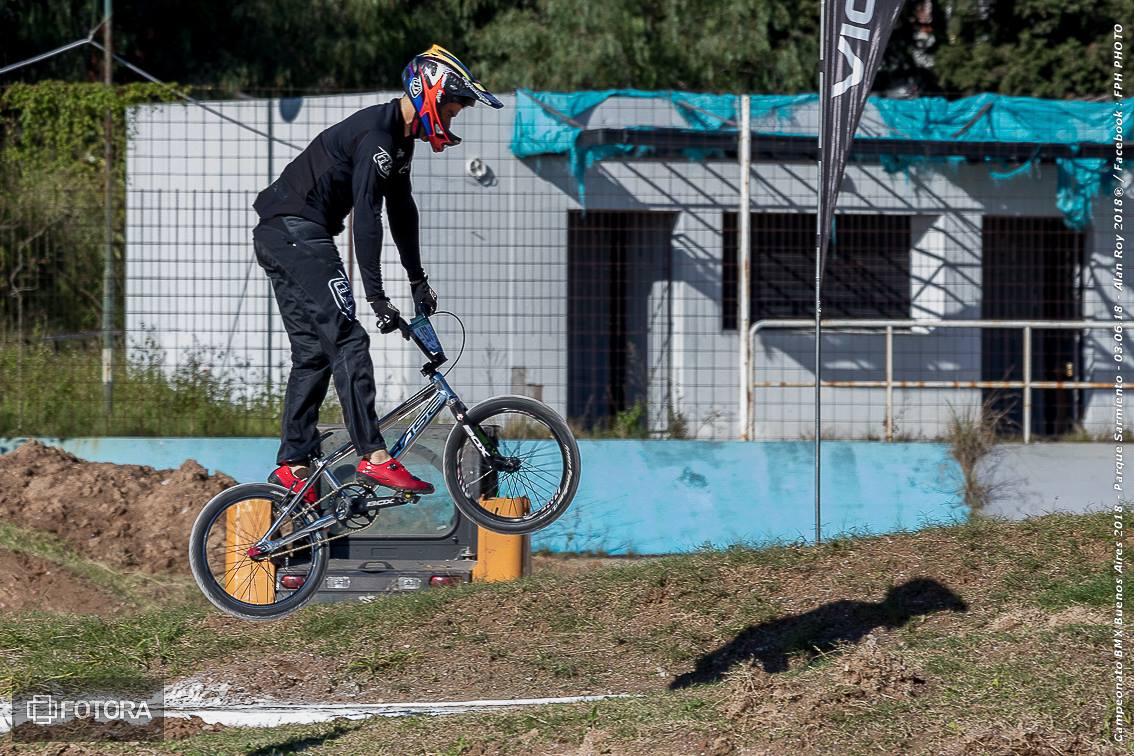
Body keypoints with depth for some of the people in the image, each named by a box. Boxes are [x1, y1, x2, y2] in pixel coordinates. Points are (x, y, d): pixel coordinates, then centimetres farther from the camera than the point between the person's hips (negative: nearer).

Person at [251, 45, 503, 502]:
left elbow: (401, 211, 25)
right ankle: (374, 458, -20)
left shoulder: (397, 140, 14)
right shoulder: (376, 137, -19)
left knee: (313, 353, 11)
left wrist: (418, 281, 30)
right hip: (296, 232, -11)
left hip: (279, 239, 11)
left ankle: (291, 468, 11)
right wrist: (377, 297, -25)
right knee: (347, 341, -15)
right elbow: (367, 218, -24)